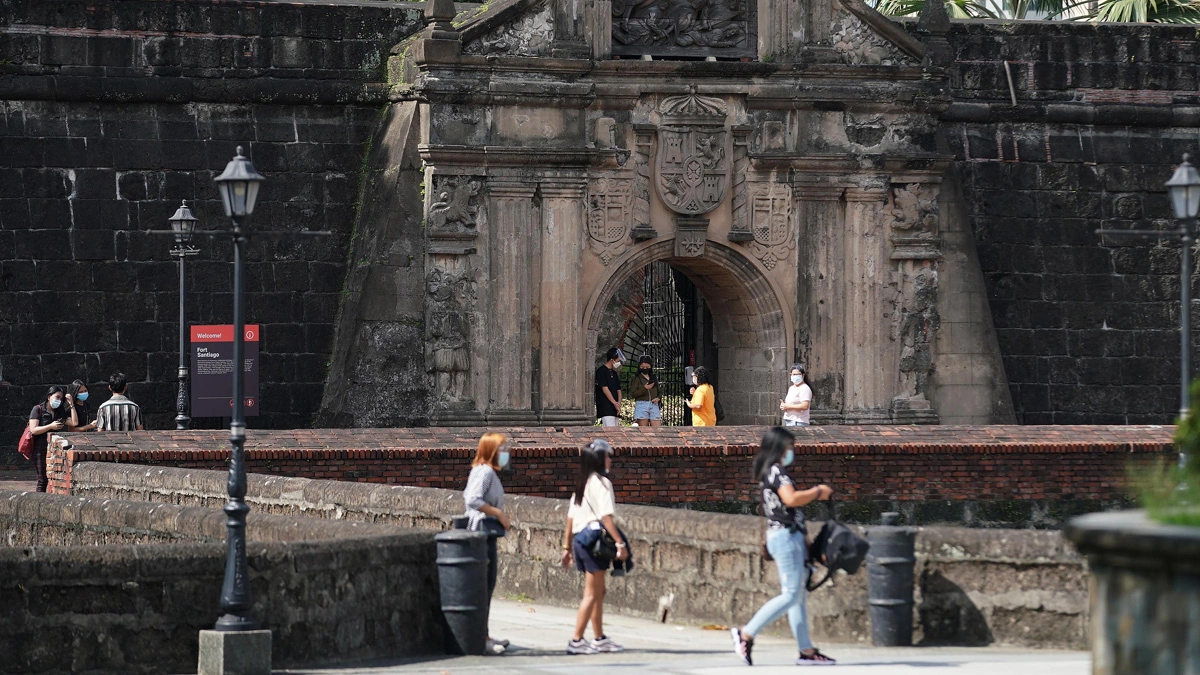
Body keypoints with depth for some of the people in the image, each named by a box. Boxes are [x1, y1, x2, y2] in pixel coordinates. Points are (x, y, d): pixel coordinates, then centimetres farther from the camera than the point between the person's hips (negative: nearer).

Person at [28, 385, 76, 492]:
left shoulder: (61, 412, 18)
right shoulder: (38, 410, 2)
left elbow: (74, 422, 6)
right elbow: (33, 430, -8)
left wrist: (71, 405, 4)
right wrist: (50, 426, -15)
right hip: (41, 450, -4)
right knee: (43, 480, -3)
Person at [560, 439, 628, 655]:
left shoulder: (581, 484, 15)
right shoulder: (601, 483, -11)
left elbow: (571, 517, 16)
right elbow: (606, 516, -20)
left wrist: (567, 546, 21)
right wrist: (620, 543, -21)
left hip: (580, 538, 9)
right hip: (594, 537, -9)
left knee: (598, 591, 17)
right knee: (592, 593, -5)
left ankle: (599, 639, 23)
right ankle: (576, 641, -8)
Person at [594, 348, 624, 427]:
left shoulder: (614, 373, 20)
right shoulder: (601, 371, -6)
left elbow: (618, 390, 18)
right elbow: (605, 389, -12)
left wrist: (619, 404, 0)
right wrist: (615, 403, -11)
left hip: (614, 410, 8)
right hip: (606, 410, -8)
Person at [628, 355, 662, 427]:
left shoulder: (654, 378, 17)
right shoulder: (636, 379, 4)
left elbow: (659, 392, 22)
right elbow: (632, 394, -5)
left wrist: (658, 398, -1)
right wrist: (644, 389, -15)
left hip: (654, 406, 4)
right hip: (641, 405, -4)